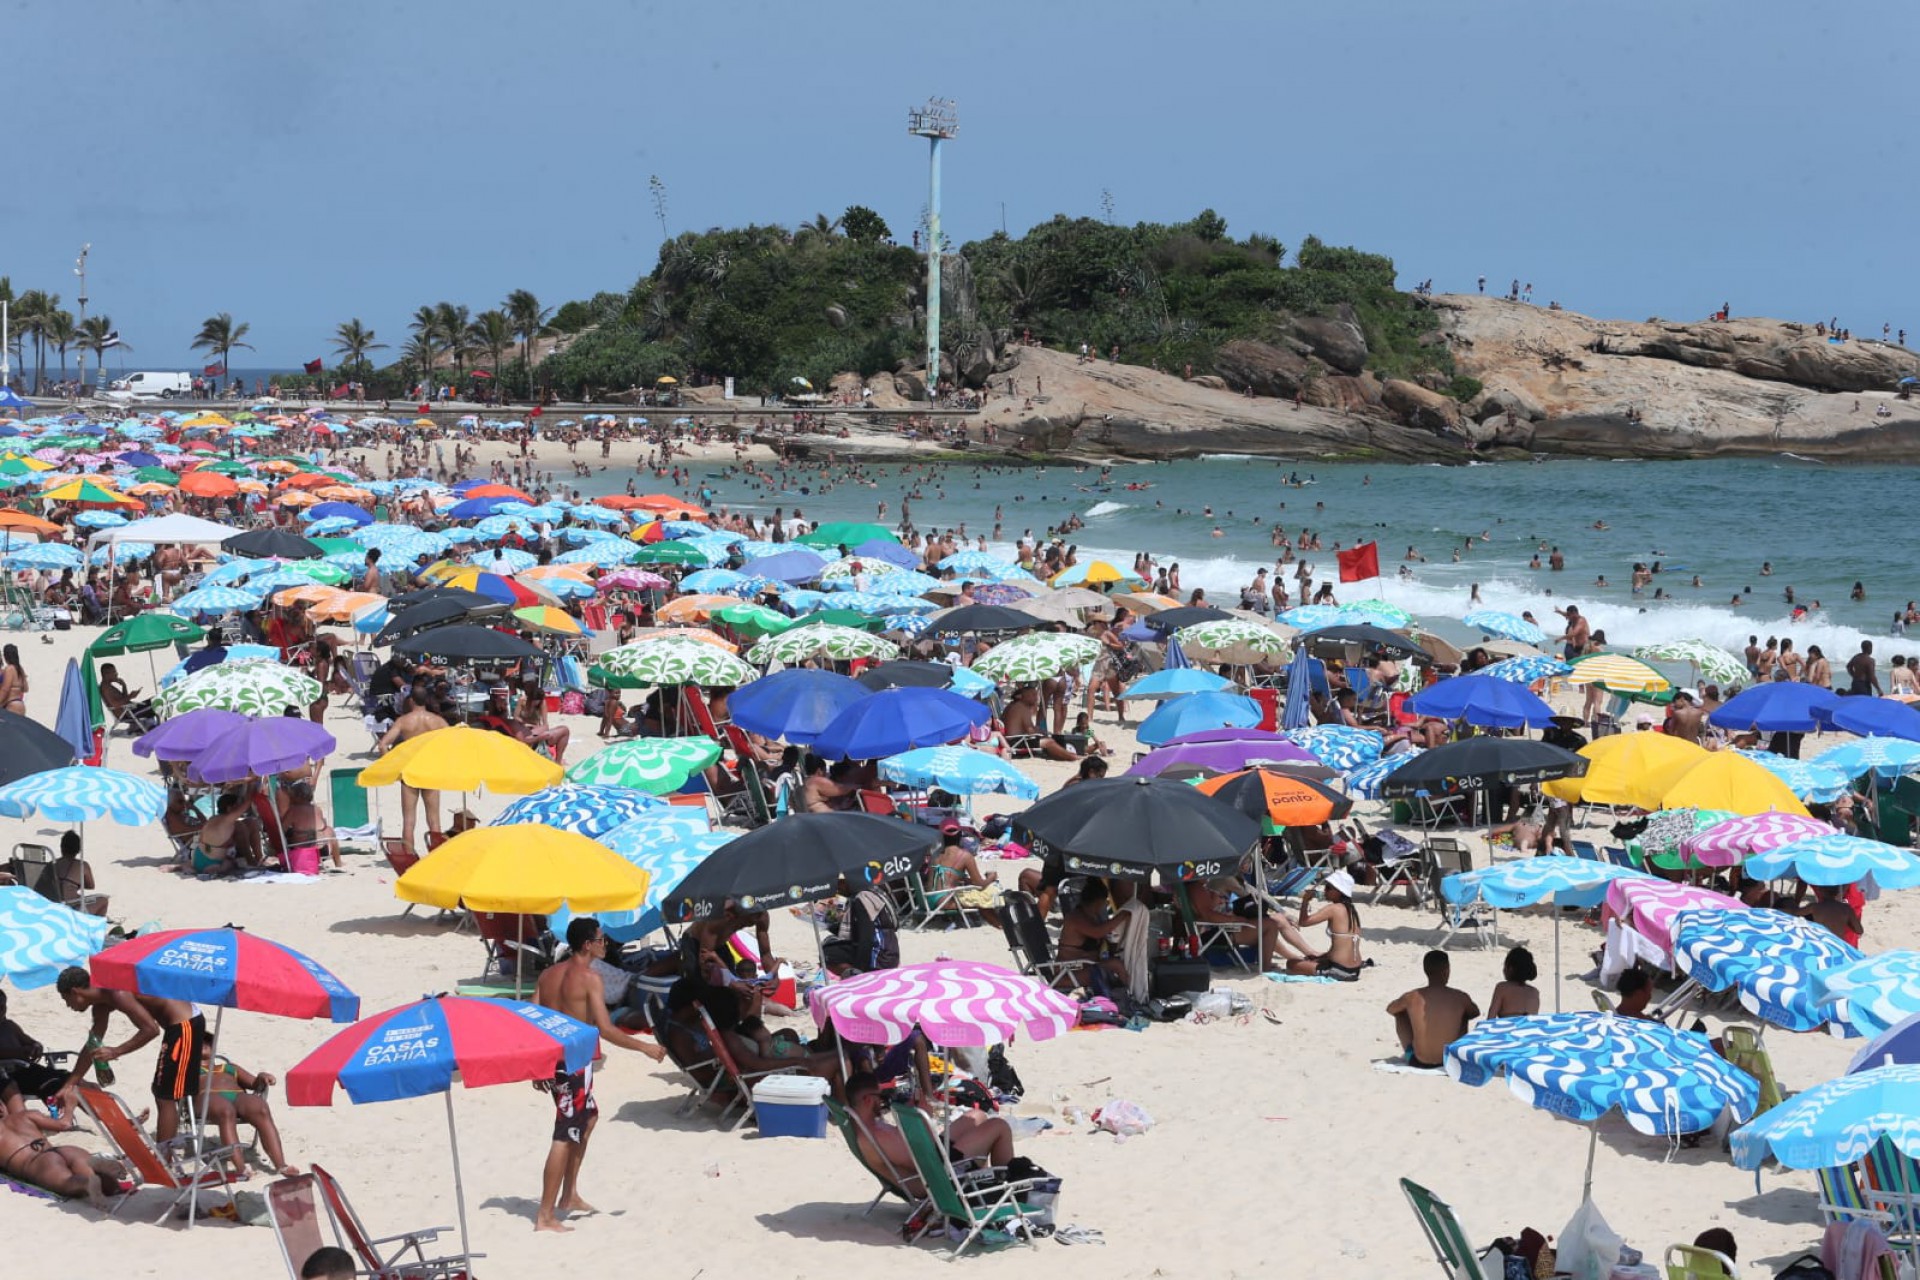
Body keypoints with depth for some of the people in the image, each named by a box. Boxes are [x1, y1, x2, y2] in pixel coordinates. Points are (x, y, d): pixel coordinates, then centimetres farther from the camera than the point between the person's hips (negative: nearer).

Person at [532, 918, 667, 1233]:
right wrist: (644, 1047, -6)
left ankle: (569, 1195, 31)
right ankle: (546, 1216, -7)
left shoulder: (548, 975, 10)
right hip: (574, 1063, -9)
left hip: (550, 1059, 9)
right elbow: (605, 1030, -17)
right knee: (565, 1137, -6)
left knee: (588, 1116, 27)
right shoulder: (589, 979, -13)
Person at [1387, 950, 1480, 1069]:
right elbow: (1475, 1013, 17)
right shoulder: (1460, 998, -8)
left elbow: (1390, 1009, 14)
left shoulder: (1411, 998, -10)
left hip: (1419, 1062, -1)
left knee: (1400, 1013, 20)